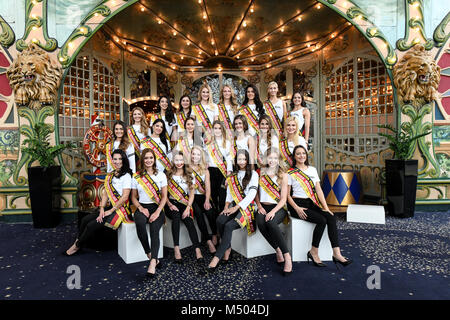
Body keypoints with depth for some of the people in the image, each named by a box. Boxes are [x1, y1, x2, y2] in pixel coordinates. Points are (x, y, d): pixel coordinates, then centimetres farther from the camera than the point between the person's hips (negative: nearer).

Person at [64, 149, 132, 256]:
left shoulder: (126, 176, -11)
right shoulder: (110, 175, 13)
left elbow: (125, 197, -17)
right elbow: (105, 194, 9)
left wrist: (111, 211, -14)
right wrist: (102, 209, -5)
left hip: (121, 209, -7)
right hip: (110, 207, 7)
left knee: (92, 225, -12)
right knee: (85, 219, -3)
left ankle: (77, 246, 10)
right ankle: (77, 242, 12)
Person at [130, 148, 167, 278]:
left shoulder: (161, 175, 7)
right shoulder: (136, 177, 10)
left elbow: (164, 196, 4)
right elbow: (134, 197, 13)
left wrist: (157, 212, -11)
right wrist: (141, 208, -7)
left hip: (157, 208, 0)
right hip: (142, 208, 1)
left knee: (154, 229, -29)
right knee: (140, 222, -33)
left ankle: (152, 263, -33)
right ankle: (151, 256, -22)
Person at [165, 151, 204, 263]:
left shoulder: (189, 176, 10)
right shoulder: (168, 175, 7)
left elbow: (192, 193, 4)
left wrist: (188, 207, -10)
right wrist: (170, 205, -13)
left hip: (185, 204, 1)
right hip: (171, 203, -1)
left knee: (188, 220, -28)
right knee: (176, 215, -32)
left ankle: (197, 249, -33)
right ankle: (176, 249, -34)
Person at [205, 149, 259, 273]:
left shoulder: (253, 174, 3)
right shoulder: (233, 176, 20)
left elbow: (252, 194, -8)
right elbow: (229, 193, 15)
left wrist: (236, 207, -15)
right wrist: (227, 206, -4)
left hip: (247, 206, -5)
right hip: (234, 206, 5)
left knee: (229, 226, -28)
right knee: (219, 220, -25)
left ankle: (216, 258, -25)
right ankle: (227, 248, -8)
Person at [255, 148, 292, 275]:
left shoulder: (283, 175, 3)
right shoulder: (260, 174, 11)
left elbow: (283, 199, -3)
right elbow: (256, 193, 16)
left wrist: (273, 211, -17)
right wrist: (259, 206, -2)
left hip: (278, 208, -2)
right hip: (263, 207, 3)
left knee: (270, 222, -34)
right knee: (260, 223, -31)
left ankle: (287, 256, -22)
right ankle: (278, 251, -14)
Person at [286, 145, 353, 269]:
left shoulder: (312, 169, 15)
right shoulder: (290, 173, 1)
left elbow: (318, 190, 10)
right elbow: (287, 195, -2)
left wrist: (326, 207, -1)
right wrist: (297, 208, -16)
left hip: (312, 203, 5)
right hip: (297, 204, -5)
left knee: (331, 217, -21)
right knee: (322, 220, -25)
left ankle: (336, 253, -20)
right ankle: (313, 252, -9)